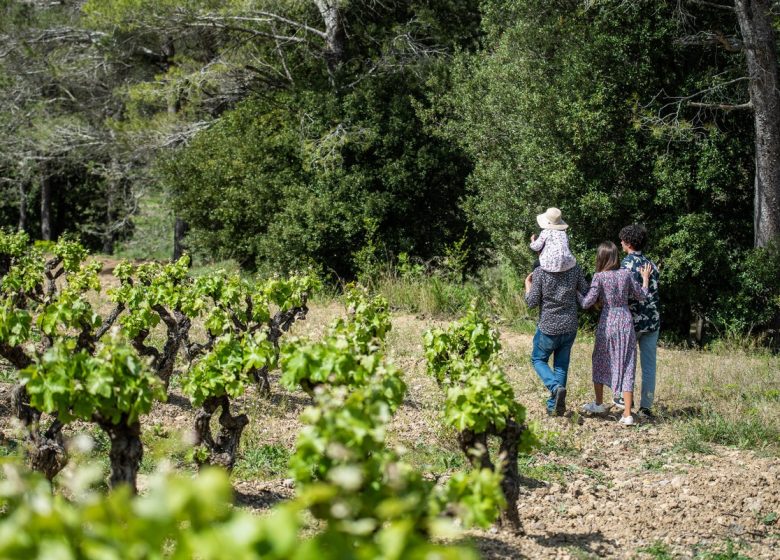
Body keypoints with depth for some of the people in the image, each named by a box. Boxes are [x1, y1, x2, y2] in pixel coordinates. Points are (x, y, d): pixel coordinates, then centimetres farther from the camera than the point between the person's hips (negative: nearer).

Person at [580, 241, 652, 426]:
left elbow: (587, 303, -12)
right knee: (626, 366, 4)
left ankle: (599, 404, 32)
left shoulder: (600, 277, -10)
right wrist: (645, 278, 25)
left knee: (600, 362, 19)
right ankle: (627, 414, 0)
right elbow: (641, 295, 9)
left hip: (607, 322, -2)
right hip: (626, 321, 2)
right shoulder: (626, 274, -1)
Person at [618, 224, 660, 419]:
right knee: (649, 365, 5)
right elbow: (655, 293, 13)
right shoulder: (651, 264, 10)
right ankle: (646, 406, 5)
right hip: (653, 320, 5)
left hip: (633, 320, -5)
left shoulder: (627, 263, -11)